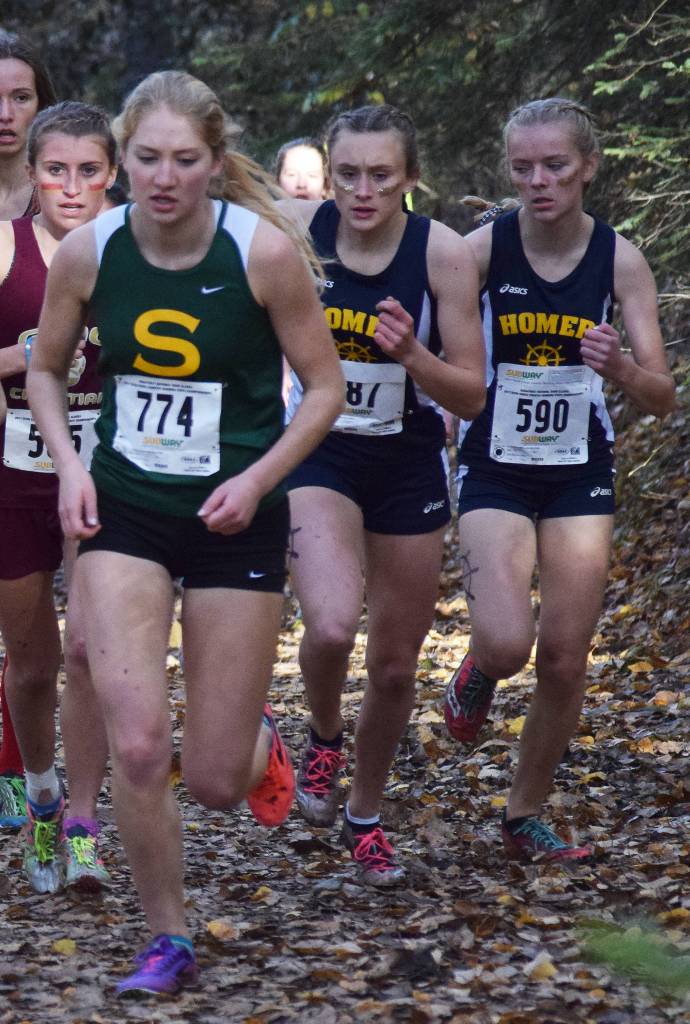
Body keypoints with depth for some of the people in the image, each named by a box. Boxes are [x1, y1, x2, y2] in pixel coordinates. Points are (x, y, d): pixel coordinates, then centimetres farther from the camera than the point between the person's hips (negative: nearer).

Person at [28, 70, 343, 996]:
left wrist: (258, 478, -16)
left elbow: (325, 387, -4)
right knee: (136, 746, -14)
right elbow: (47, 369, 10)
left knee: (214, 781, 3)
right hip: (123, 511, 1)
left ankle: (259, 742, 42)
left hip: (235, 518, -1)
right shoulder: (88, 253, -8)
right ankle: (168, 943, 7)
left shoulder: (265, 251, -15)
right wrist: (68, 461, -6)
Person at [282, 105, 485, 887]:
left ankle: (364, 816, 37)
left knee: (395, 666, 11)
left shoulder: (444, 253, -14)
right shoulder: (296, 231, -12)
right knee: (330, 628, -27)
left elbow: (471, 396, -10)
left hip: (409, 467, 1)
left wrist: (411, 352, -26)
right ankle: (323, 739, 7)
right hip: (319, 457, -1)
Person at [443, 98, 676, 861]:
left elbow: (662, 398, -6)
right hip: (496, 472, -2)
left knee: (566, 661, 3)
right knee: (506, 643, -21)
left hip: (580, 475, 2)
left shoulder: (620, 260, -6)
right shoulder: (482, 249, -11)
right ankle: (477, 673, 18)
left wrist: (621, 369, -28)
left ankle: (525, 817, 23)